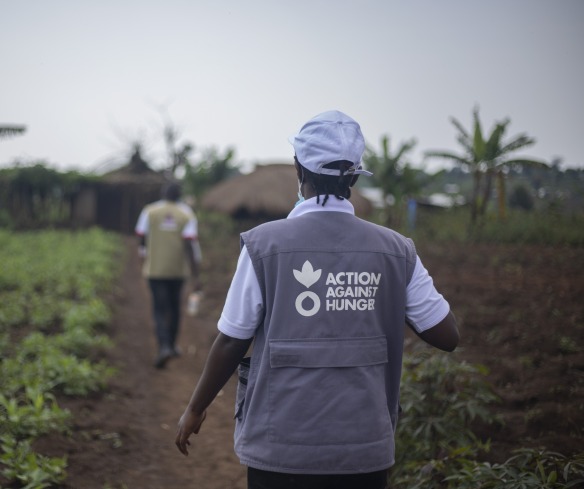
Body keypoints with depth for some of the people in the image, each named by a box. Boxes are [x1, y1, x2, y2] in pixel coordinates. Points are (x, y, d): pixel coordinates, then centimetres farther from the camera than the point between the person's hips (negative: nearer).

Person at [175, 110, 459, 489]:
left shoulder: (265, 244, -9)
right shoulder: (396, 251, -2)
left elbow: (230, 343, -4)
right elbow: (447, 336, 2)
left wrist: (196, 408, 11)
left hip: (283, 448, -2)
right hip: (365, 450, 2)